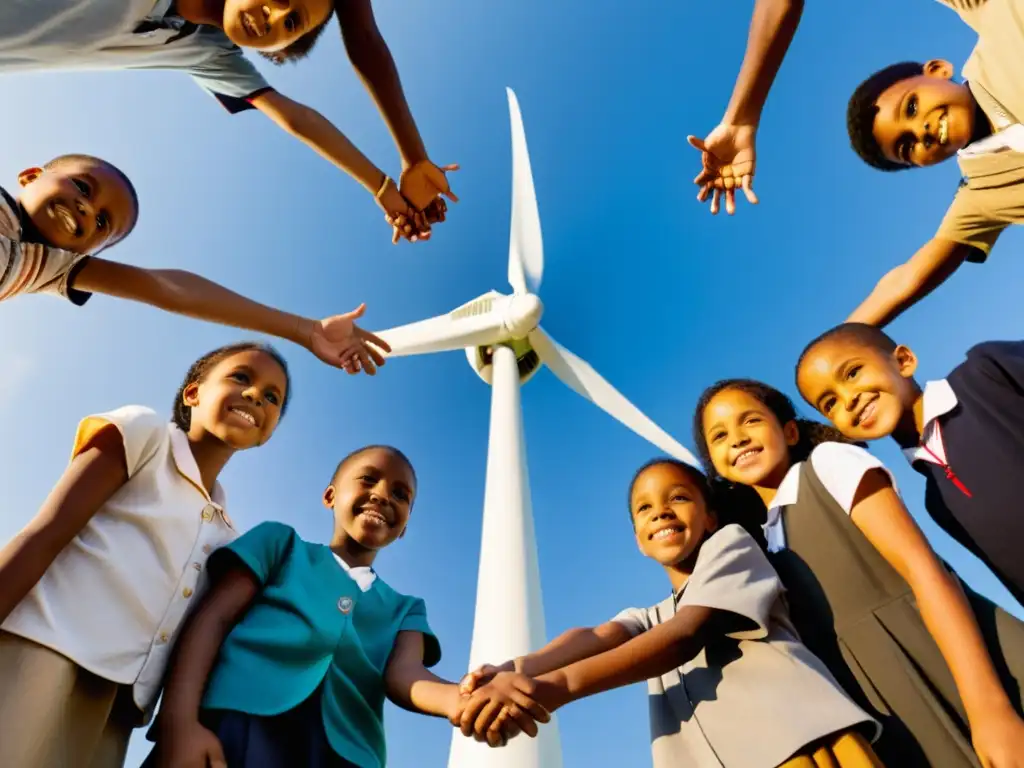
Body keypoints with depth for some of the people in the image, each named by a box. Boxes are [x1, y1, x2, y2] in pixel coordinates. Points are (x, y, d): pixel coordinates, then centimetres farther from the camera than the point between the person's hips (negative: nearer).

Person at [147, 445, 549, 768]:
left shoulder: (405, 608, 23)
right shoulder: (282, 541, 19)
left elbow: (403, 674, 4)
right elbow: (213, 618, 7)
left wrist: (459, 697, -19)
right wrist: (179, 722, -10)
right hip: (238, 722, -1)